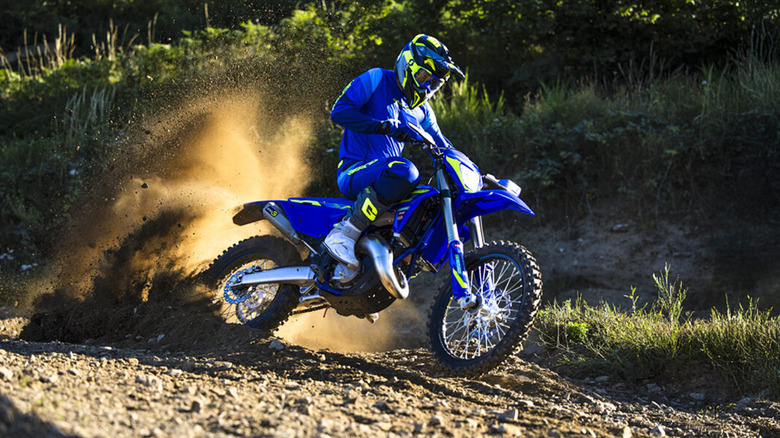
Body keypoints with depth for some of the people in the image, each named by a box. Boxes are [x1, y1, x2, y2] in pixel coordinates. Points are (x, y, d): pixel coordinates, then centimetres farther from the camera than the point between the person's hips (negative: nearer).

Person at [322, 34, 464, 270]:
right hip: (353, 173, -8)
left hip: (383, 176, 8)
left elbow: (442, 147, 27)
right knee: (403, 171, -38)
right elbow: (339, 111, -14)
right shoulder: (376, 80, -2)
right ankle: (344, 234, -36)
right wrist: (383, 126, -26)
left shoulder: (421, 111, 19)